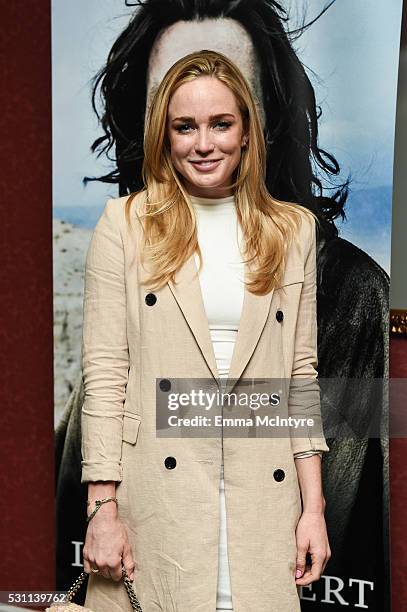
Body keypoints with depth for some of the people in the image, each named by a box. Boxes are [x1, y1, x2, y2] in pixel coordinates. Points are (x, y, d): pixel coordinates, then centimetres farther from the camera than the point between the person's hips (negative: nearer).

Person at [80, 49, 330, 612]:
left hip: (264, 495, 2)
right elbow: (103, 374, -4)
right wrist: (103, 510, -8)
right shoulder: (125, 222, -1)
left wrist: (314, 506, 2)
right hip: (155, 496, -2)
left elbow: (302, 373, 6)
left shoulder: (293, 229, 7)